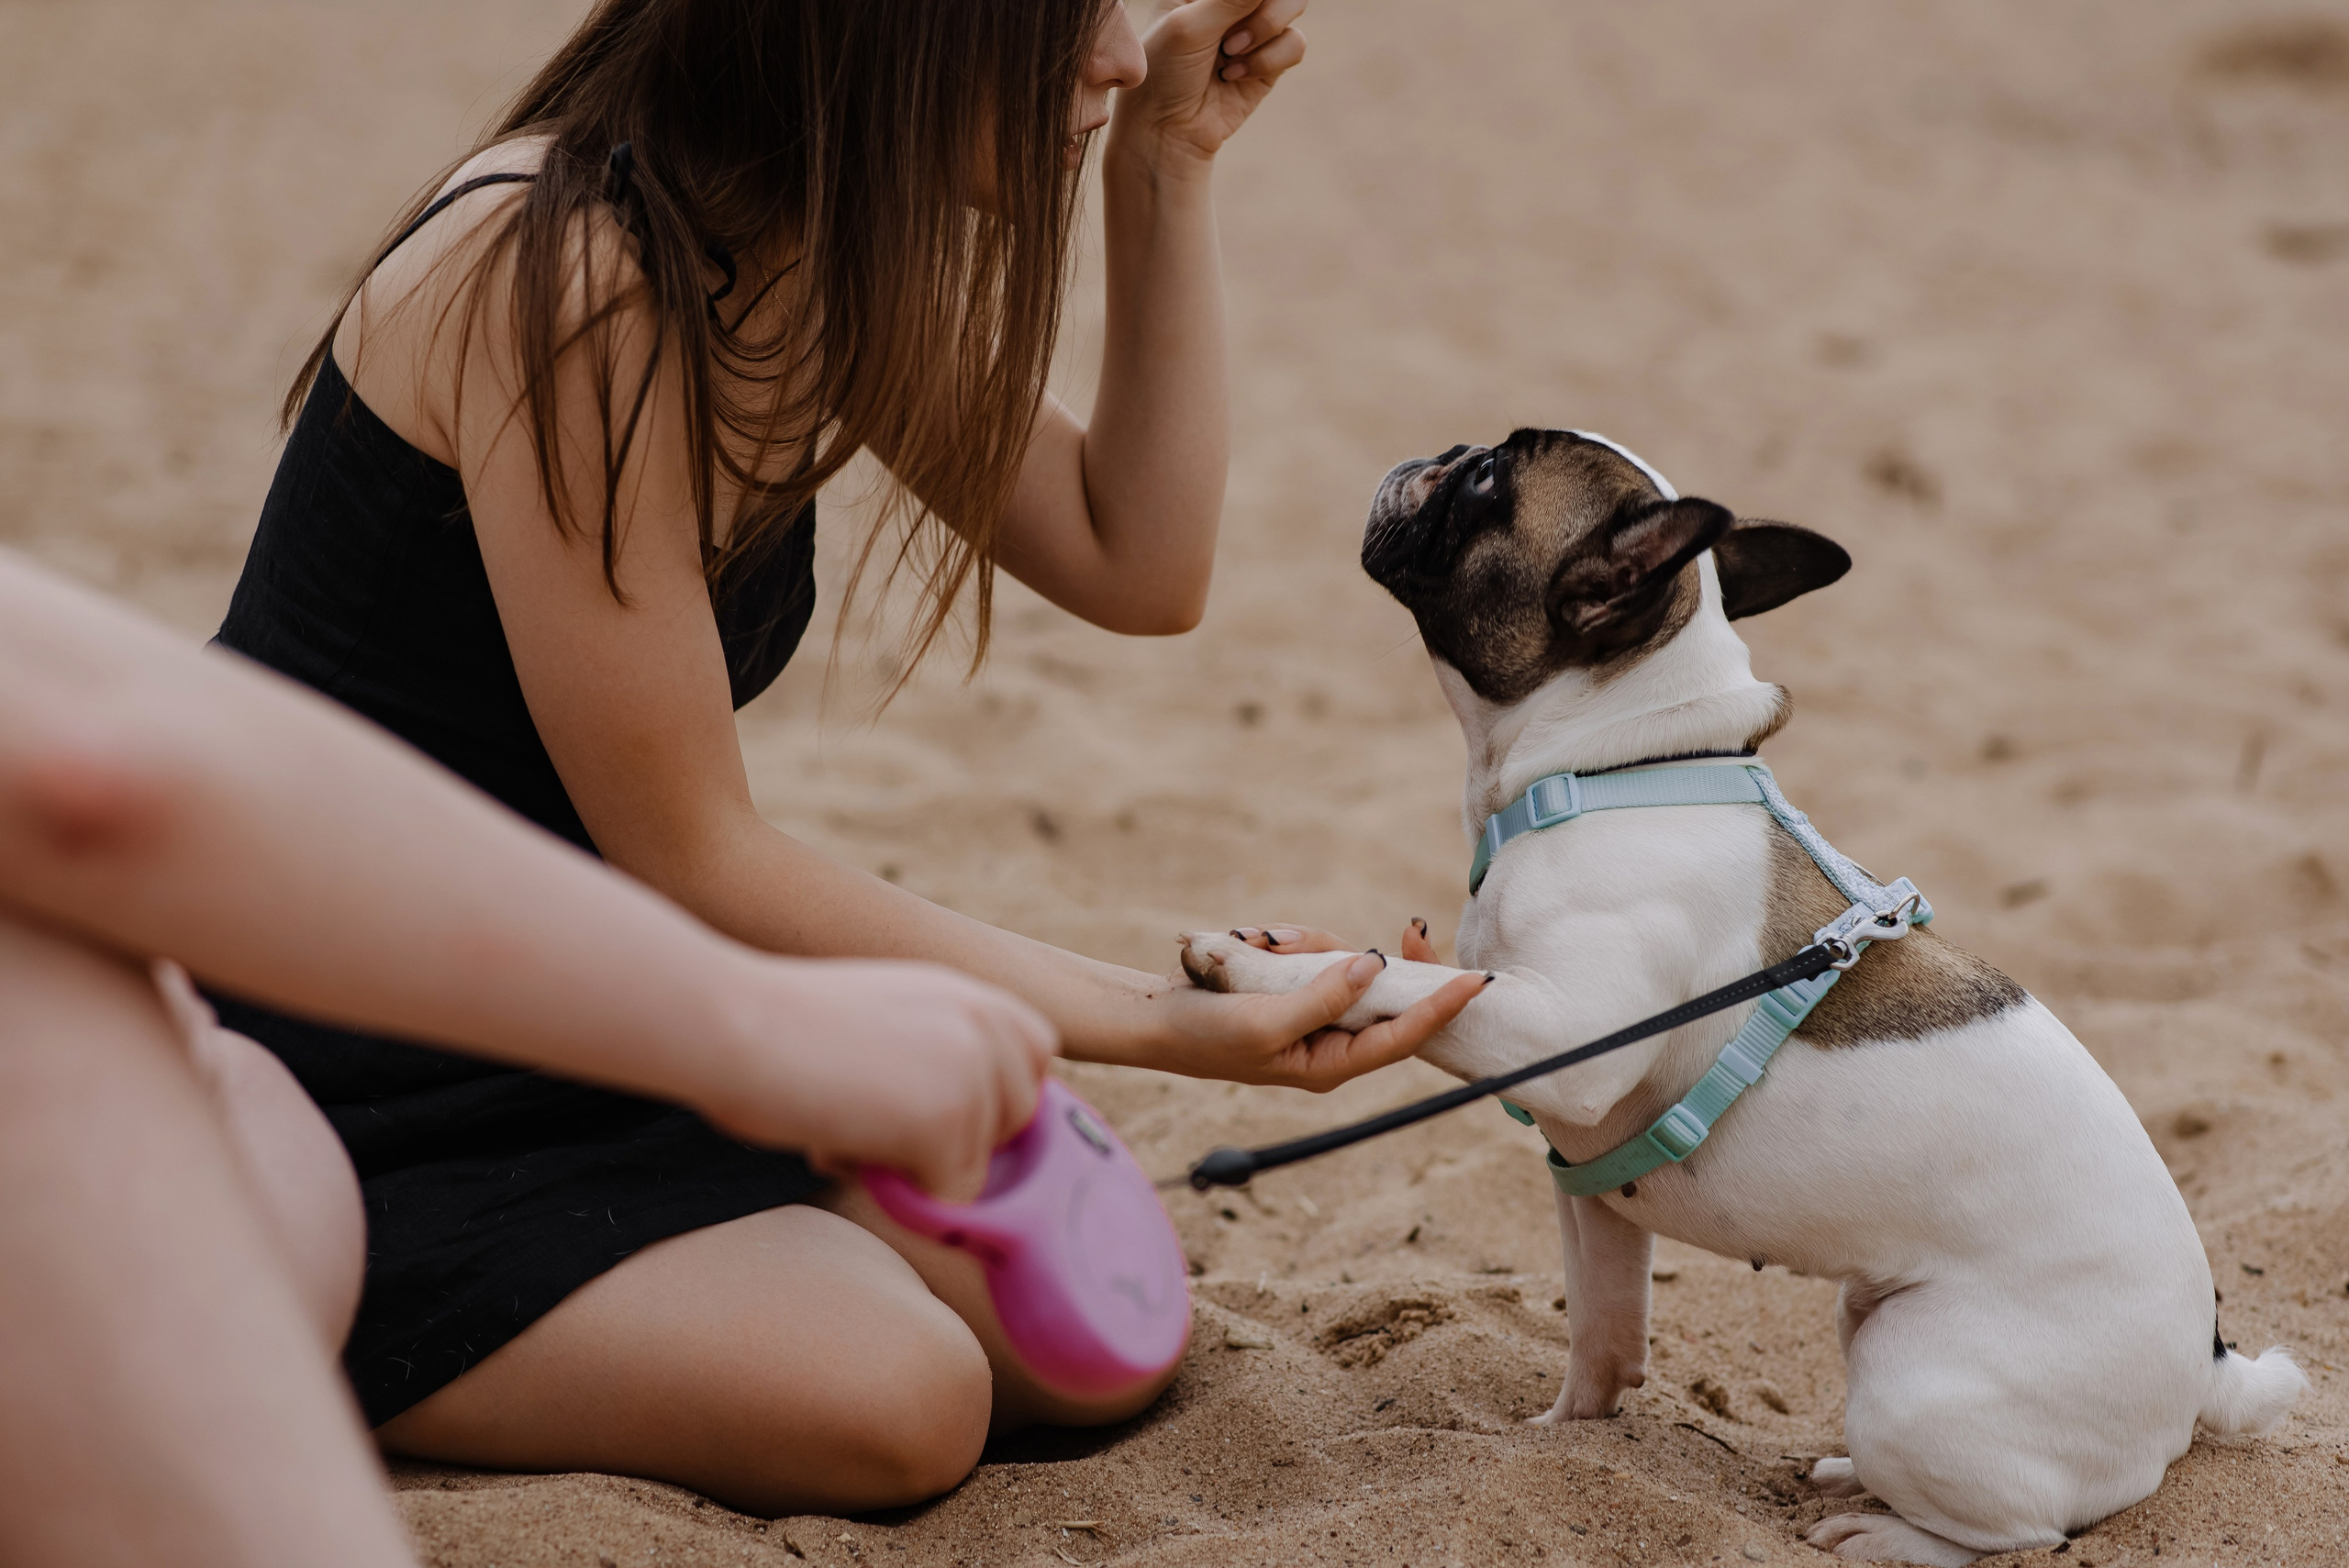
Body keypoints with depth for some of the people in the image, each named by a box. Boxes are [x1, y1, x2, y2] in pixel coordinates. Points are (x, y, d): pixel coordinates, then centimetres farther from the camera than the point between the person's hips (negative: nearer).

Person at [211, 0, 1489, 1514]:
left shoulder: (845, 266, 1)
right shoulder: (562, 279, -26)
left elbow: (1140, 565, 4)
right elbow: (696, 863, -22)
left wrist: (1169, 165, -2)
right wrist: (1166, 1021, -20)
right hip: (342, 1112, -8)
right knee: (893, 1401, -24)